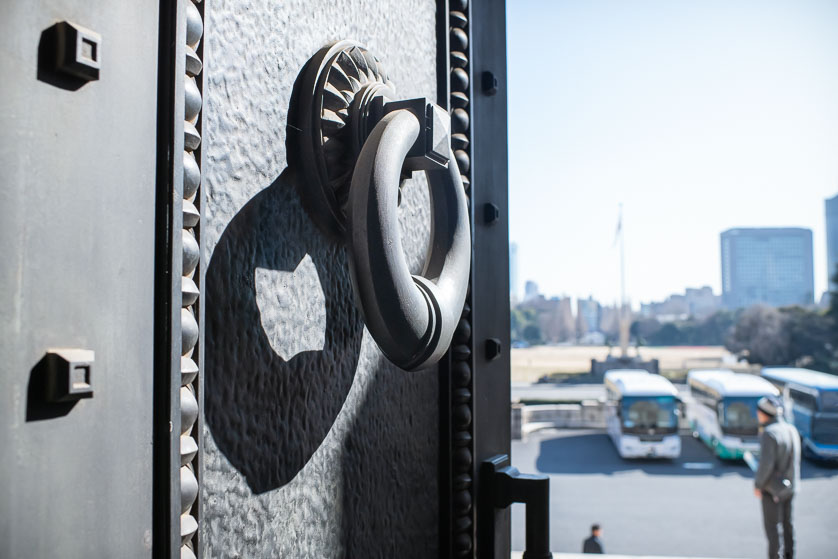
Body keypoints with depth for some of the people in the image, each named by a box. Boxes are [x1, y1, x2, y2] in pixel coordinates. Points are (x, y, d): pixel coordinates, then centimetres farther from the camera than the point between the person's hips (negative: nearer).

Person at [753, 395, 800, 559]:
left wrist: (758, 485, -13)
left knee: (770, 523, 5)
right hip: (789, 485, 7)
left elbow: (766, 463, -24)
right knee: (787, 521, 19)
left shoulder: (769, 434, -22)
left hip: (772, 486, -7)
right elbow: (794, 458, 10)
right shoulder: (791, 430, 2)